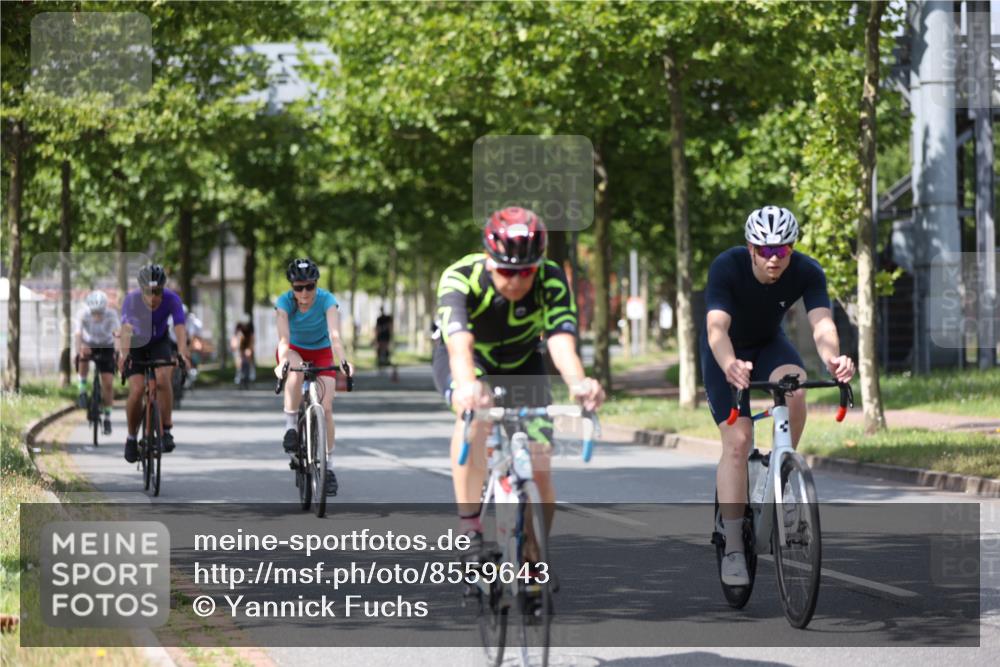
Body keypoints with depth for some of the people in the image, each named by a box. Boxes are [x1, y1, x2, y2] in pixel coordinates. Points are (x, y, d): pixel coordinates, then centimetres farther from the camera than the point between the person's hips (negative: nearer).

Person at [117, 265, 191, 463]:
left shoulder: (171, 299, -27)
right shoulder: (132, 300, -29)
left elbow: (180, 327, -38)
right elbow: (127, 328, -42)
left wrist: (183, 353, -56)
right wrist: (123, 354, -59)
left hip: (159, 343, 1)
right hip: (135, 345, -1)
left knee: (162, 378, -28)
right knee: (136, 390, -16)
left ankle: (166, 430, -15)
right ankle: (132, 437, 7)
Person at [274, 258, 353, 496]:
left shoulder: (327, 300, -25)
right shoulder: (285, 302, -24)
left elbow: (334, 335, -37)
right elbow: (284, 338, -35)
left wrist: (344, 361, -54)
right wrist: (282, 362, -54)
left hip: (321, 353, 0)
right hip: (294, 350, 0)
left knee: (326, 408, -13)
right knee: (296, 370, -38)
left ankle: (328, 465, 1)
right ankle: (290, 427, -22)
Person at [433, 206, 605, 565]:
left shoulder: (551, 281, -29)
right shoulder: (460, 278, -35)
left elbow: (561, 341, -44)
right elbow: (460, 346, -51)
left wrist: (578, 383, -65)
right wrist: (467, 386, -72)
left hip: (521, 361, 2)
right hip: (467, 359, -2)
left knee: (539, 470, -11)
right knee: (475, 413, -37)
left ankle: (534, 561, 11)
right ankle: (469, 527, -31)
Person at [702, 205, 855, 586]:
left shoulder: (807, 273, -25)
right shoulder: (726, 268, -32)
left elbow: (822, 324, -38)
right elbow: (716, 328, -44)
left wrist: (832, 358, -61)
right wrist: (730, 366, -65)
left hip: (769, 344, 2)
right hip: (727, 353, -2)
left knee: (794, 387, -32)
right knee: (737, 442, -16)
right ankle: (733, 549, -12)